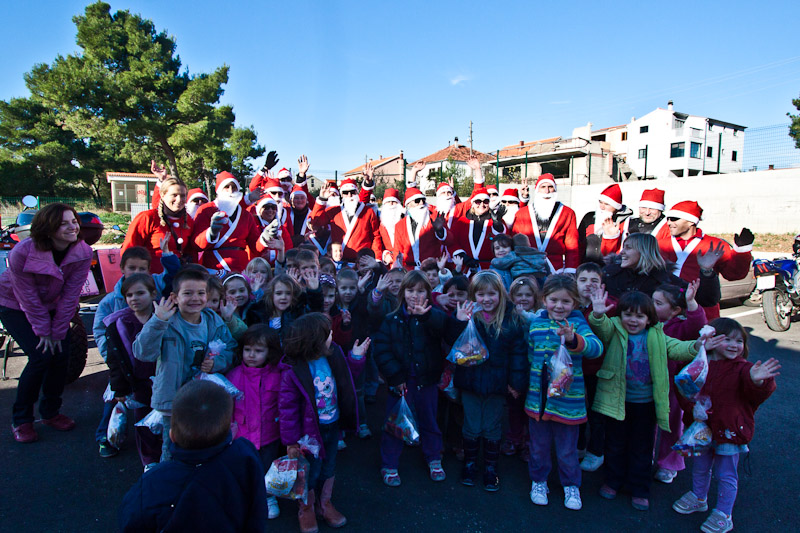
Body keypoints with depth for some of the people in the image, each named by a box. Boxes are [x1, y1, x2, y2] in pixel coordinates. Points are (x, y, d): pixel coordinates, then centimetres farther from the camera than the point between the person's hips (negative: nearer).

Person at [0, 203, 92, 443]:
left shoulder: (83, 253, -22)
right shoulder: (22, 253, -31)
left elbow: (70, 295, -17)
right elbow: (28, 298, -22)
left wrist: (58, 332, -16)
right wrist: (43, 331, -17)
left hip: (52, 306, 4)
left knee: (61, 355, -8)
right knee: (41, 356, -16)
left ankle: (50, 412, 15)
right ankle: (20, 419, 4)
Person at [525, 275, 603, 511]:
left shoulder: (577, 324, -11)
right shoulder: (535, 323, 1)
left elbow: (596, 347, -29)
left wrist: (573, 339, -46)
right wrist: (527, 382, 12)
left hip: (567, 399, -3)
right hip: (538, 397, 3)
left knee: (567, 448, 14)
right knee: (539, 445, 18)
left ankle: (571, 485, 38)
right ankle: (538, 480, 40)